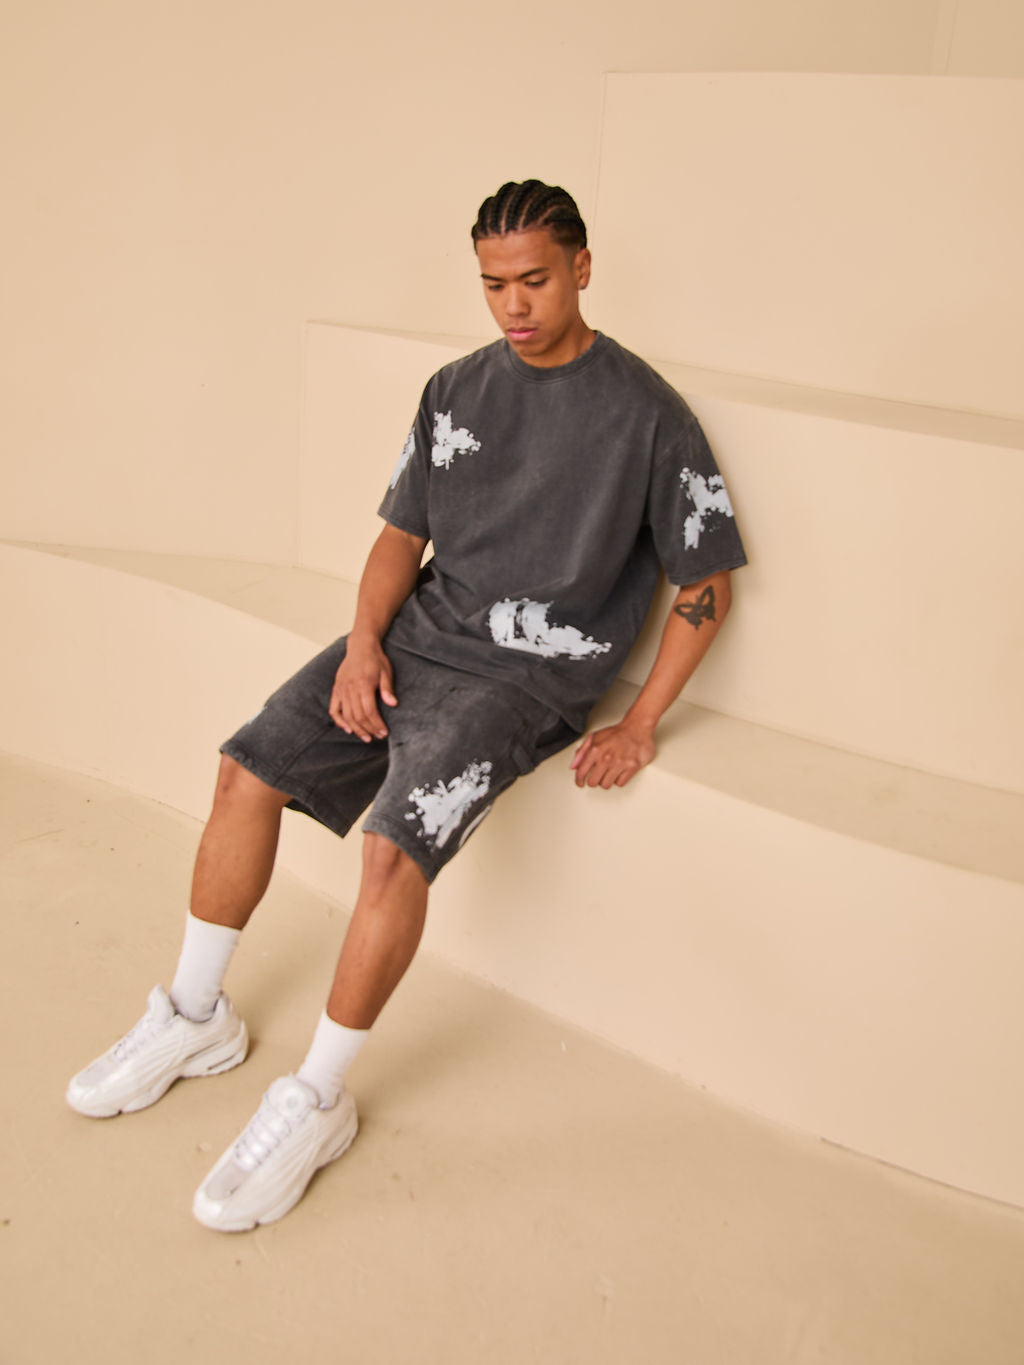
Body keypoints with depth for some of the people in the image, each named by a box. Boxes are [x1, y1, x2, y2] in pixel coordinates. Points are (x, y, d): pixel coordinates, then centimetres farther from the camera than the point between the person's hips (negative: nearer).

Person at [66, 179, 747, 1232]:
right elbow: (403, 530, 14)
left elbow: (707, 583, -4)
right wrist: (366, 639, -4)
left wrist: (640, 726, -10)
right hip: (421, 631, 6)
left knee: (395, 846, -25)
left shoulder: (647, 414, -7)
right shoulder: (457, 389, 10)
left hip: (526, 672, -6)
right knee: (248, 772, -5)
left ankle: (318, 1101, -4)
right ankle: (195, 1018, 14)